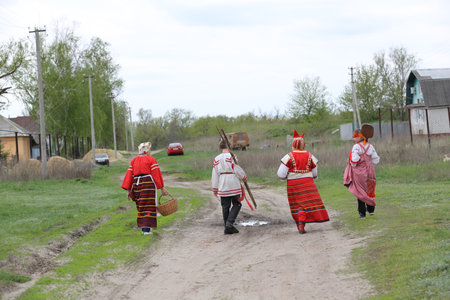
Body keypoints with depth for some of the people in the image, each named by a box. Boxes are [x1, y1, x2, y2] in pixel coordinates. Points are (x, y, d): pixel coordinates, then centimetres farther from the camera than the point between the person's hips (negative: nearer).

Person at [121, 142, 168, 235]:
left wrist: (129, 190, 7)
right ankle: (146, 229, -8)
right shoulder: (151, 159, -1)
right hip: (148, 184, -5)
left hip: (137, 184, 5)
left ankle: (143, 227, 15)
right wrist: (162, 188, -4)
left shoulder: (134, 160, 11)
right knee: (148, 206, -1)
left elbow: (129, 175, 7)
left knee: (141, 207, 16)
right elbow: (156, 174, -6)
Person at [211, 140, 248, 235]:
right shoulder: (231, 156, -9)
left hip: (223, 187, 5)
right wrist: (244, 176, 8)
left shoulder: (217, 159, 7)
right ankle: (229, 222, -11)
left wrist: (215, 189, 15)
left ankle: (227, 228, 11)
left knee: (225, 206, 9)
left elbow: (214, 175, 9)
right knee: (236, 204, 6)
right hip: (233, 184, -5)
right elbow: (237, 169, -10)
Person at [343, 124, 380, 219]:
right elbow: (375, 160, 5)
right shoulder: (370, 147, 3)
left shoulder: (356, 147, -14)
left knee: (360, 191, 3)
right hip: (369, 171, 5)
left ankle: (362, 213, 3)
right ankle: (371, 210, 25)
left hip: (359, 172, -5)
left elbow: (354, 160, -24)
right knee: (369, 190, 19)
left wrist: (352, 165, -3)